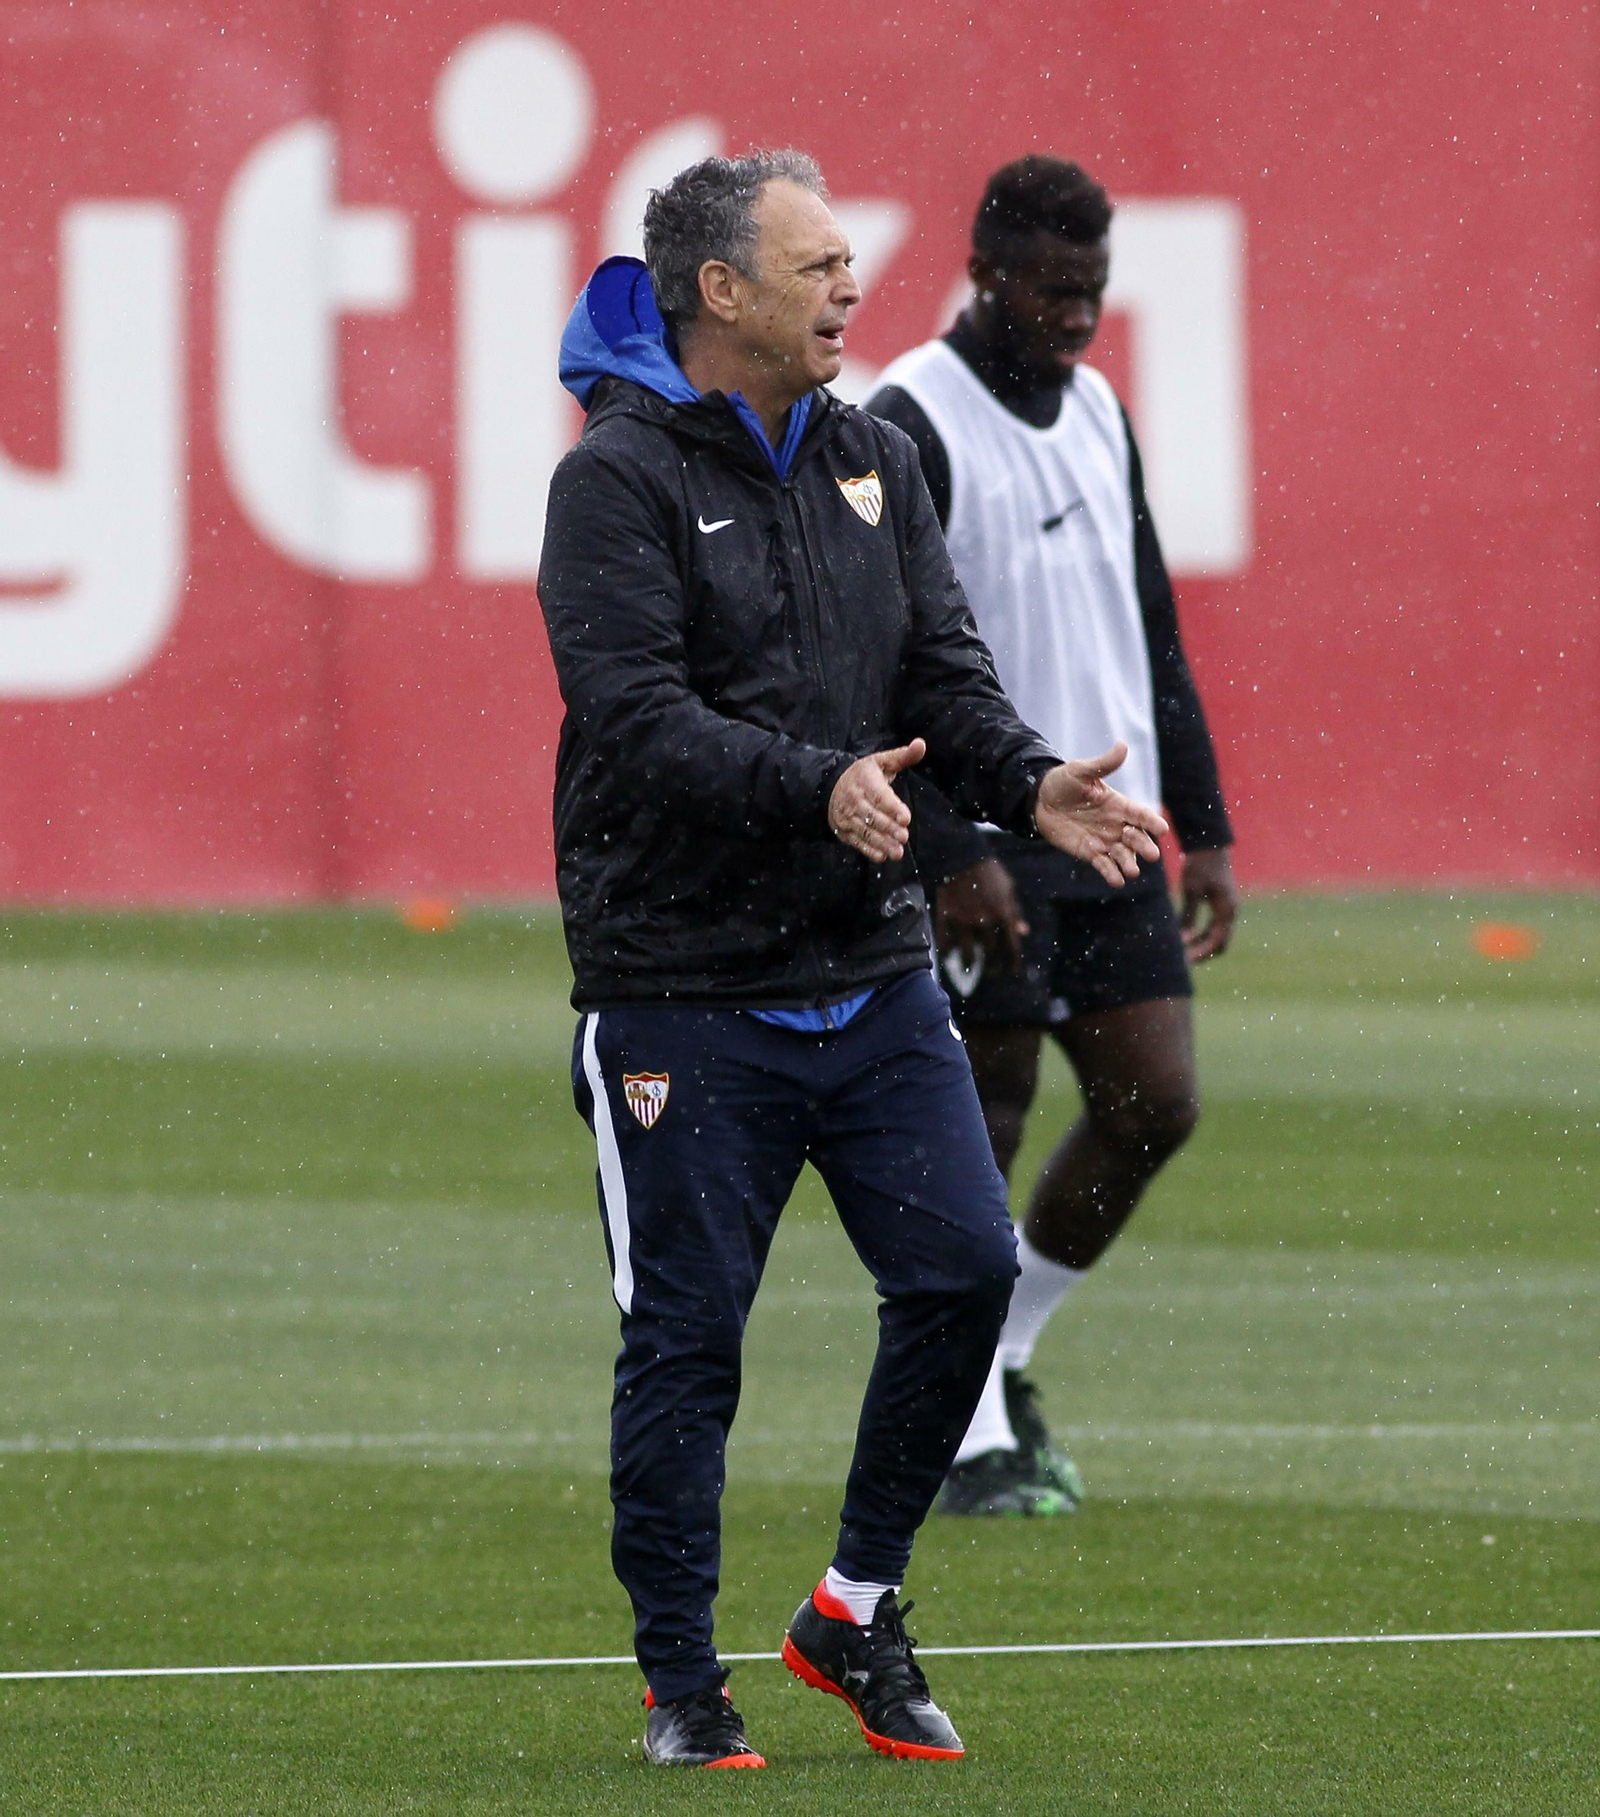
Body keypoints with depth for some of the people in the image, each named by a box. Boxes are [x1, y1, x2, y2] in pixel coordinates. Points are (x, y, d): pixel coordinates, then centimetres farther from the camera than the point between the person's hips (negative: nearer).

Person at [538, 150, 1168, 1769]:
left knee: (964, 1268, -1)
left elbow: (942, 669, 8)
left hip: (870, 970, 6)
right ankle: (680, 1682, 11)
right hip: (681, 989, -6)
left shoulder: (871, 462, 11)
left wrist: (1027, 784, -12)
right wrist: (816, 785, -33)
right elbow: (638, 719, -20)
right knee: (685, 1334, -1)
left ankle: (856, 1611, 16)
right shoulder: (620, 479, -10)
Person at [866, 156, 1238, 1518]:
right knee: (980, 1127, -3)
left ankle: (1002, 1357, 20)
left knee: (1156, 1100, 2)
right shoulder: (911, 424, -10)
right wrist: (950, 852, -20)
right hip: (987, 845, -7)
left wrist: (1204, 829, 15)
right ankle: (971, 1442, 5)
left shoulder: (1098, 411, 14)